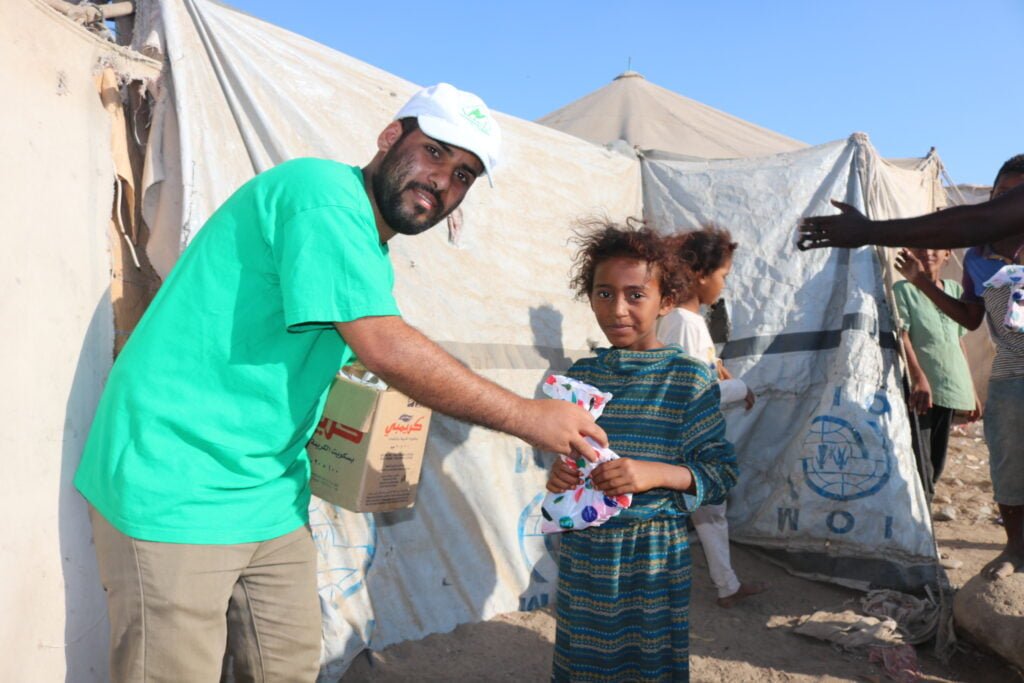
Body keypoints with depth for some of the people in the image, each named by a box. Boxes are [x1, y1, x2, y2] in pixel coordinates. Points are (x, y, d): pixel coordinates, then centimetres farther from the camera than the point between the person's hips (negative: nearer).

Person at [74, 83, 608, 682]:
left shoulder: (370, 253, 12)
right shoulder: (322, 191, -18)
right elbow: (387, 349, -27)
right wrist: (529, 418, -19)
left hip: (271, 495, 9)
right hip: (179, 490, -9)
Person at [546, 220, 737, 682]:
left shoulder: (689, 378, -9)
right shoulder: (581, 374, 4)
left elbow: (721, 471, -9)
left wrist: (657, 473, -24)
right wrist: (558, 474, -7)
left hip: (652, 553, -4)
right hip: (583, 550, 4)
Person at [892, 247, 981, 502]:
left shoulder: (955, 289, 15)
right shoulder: (903, 289, -3)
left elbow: (959, 343, 19)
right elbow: (901, 335, -14)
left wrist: (972, 390, 18)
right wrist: (918, 378, -27)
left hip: (949, 389, 6)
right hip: (918, 391, -6)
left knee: (935, 466, 10)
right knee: (920, 471, -10)